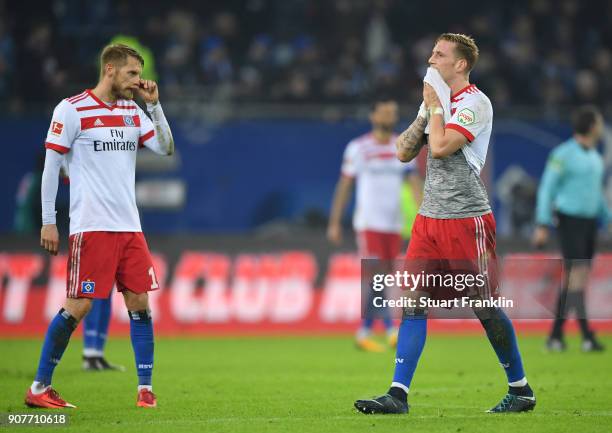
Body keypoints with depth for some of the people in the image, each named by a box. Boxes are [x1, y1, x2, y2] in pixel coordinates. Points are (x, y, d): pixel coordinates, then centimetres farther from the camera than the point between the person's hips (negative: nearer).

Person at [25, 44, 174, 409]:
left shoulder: (133, 112, 13)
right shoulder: (72, 109, -5)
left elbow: (166, 149, 8)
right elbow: (51, 164, -4)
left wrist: (154, 104, -1)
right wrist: (48, 221, -7)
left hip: (129, 225, 6)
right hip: (91, 226, -6)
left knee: (139, 302, 1)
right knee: (78, 306, -7)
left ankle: (146, 388, 8)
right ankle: (39, 388, 2)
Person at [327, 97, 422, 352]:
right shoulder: (358, 148, -1)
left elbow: (414, 183, 3)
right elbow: (344, 186, 1)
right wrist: (335, 223, -2)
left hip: (394, 225, 5)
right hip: (368, 223, -5)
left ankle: (364, 333, 14)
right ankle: (391, 331, -16)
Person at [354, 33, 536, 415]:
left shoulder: (475, 103, -10)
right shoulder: (438, 102, 16)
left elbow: (440, 147, -21)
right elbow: (405, 152, 14)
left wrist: (434, 107, -8)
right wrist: (425, 111, 4)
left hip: (467, 219, -7)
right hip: (430, 218, 7)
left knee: (485, 307, -1)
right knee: (413, 303, -2)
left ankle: (521, 389, 13)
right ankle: (398, 395, -6)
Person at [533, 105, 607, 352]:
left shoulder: (594, 157, 14)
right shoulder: (563, 154, -11)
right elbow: (547, 188, -11)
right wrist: (542, 226, -15)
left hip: (589, 225, 8)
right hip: (569, 222, -8)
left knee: (572, 281, 5)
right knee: (577, 277, -16)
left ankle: (555, 335, 10)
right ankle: (587, 336, -21)